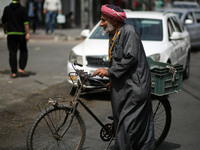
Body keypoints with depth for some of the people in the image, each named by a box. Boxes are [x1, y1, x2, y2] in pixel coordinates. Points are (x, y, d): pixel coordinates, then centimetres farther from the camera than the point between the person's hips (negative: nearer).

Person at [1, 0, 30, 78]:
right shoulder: (22, 9, -5)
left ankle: (13, 72, 1)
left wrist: (5, 29, 28)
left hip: (11, 33, 2)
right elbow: (25, 22, -11)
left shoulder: (7, 9, 3)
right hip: (21, 33, -2)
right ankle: (21, 69, 2)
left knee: (12, 53, 3)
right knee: (23, 51, 13)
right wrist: (27, 33, -11)